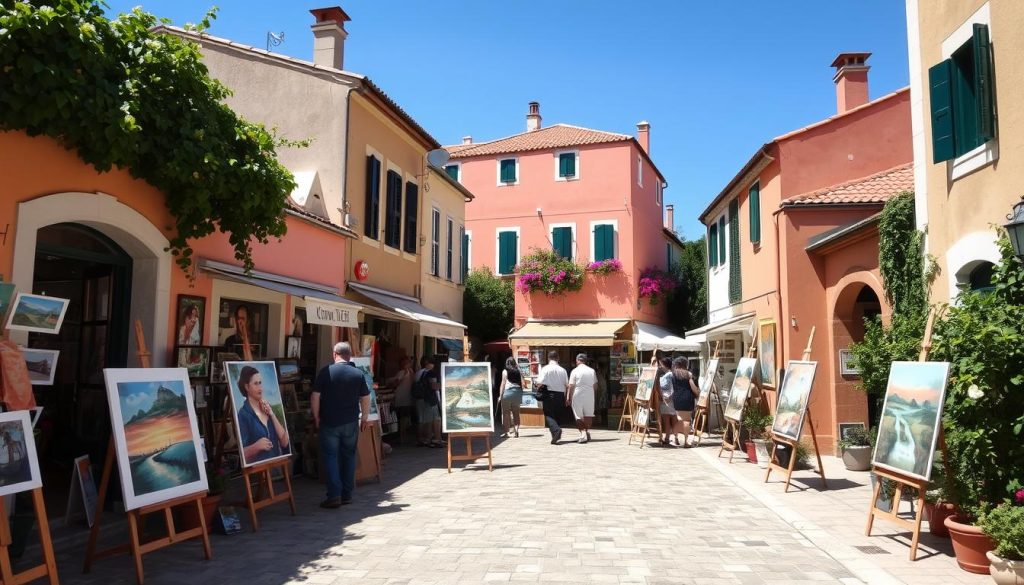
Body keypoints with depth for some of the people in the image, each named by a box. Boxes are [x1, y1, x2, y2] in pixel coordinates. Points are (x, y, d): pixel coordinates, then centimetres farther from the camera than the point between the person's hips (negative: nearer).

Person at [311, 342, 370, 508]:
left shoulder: (325, 371, -6)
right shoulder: (358, 374, 0)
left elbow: (315, 396, -7)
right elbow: (365, 398, 4)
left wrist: (316, 417, 4)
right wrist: (365, 418, 16)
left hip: (329, 422, -2)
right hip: (351, 422, 2)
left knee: (330, 456, 4)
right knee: (349, 456, 12)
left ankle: (334, 495, -2)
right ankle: (347, 495, 16)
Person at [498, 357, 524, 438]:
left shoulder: (505, 371, 1)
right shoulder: (518, 371, 9)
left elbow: (503, 383, -3)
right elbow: (522, 383, 8)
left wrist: (501, 395, 0)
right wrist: (521, 394, 16)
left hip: (508, 391, -3)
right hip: (518, 392, 3)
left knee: (506, 413, 3)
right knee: (516, 413, 10)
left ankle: (506, 432, 2)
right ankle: (516, 429, -1)